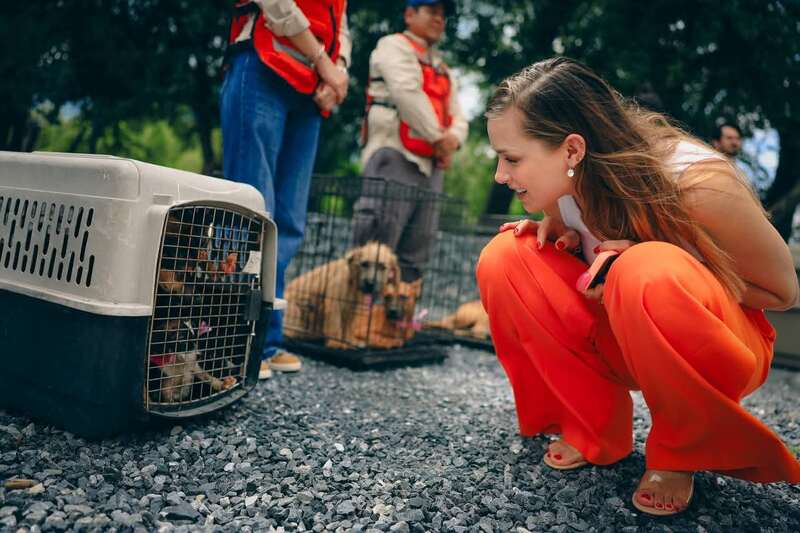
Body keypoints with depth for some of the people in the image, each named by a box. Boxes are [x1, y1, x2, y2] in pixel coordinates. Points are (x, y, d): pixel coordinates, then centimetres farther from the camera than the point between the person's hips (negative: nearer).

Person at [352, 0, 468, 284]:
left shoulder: (442, 69, 29)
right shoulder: (394, 45, 5)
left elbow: (458, 117, 22)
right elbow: (407, 93, -11)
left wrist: (453, 139, -2)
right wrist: (438, 138, -9)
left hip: (431, 166, 8)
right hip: (395, 159, -8)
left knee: (413, 260, 5)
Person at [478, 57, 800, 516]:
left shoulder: (698, 184, -28)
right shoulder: (563, 180, -13)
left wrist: (662, 273, -27)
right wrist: (558, 233, -17)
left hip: (724, 343, -4)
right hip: (624, 339, 5)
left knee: (648, 272, -39)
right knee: (505, 259, -19)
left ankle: (683, 451, -10)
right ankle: (593, 430, -4)